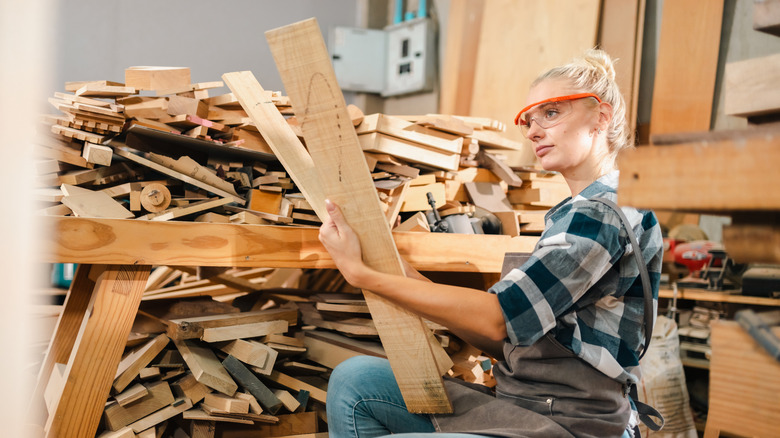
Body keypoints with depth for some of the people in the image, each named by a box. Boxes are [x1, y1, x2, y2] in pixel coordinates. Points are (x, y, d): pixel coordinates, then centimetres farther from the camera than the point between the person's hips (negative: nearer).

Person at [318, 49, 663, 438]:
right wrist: (404, 275, 1)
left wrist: (362, 273, -18)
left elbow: (500, 317, -21)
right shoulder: (575, 214, 17)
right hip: (520, 405, 9)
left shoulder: (608, 213, -14)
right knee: (355, 380, -2)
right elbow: (505, 343, 11)